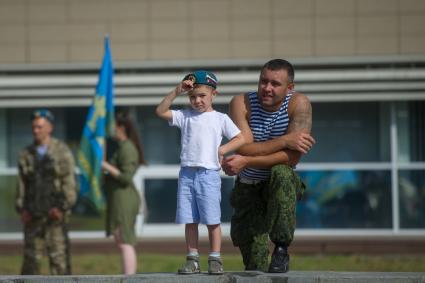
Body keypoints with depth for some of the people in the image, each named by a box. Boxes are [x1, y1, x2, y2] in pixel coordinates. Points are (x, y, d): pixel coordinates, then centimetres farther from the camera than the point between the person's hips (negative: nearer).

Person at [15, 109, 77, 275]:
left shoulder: (62, 152, 1)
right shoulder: (26, 154, 11)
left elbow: (69, 182, -3)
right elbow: (21, 184, 11)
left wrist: (62, 207, -14)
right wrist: (21, 208, 0)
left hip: (55, 214, -3)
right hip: (32, 216, 3)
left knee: (59, 255, -6)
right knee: (31, 257, 2)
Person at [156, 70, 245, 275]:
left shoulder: (220, 119, 6)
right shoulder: (185, 116, 11)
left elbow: (240, 139, 5)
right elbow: (161, 111, 2)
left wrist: (222, 149, -8)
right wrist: (176, 92, -5)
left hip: (209, 174, -3)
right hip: (187, 173, 3)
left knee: (213, 220, -3)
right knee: (190, 220, 4)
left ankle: (215, 259, 3)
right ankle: (192, 260, 9)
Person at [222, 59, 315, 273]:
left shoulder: (299, 104, -19)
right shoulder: (242, 103, -16)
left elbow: (292, 157, -27)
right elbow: (244, 149, -27)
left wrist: (246, 162, -33)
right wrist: (285, 141, -34)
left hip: (282, 184, -2)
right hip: (248, 188, 2)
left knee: (280, 173, -37)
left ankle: (281, 249, -25)